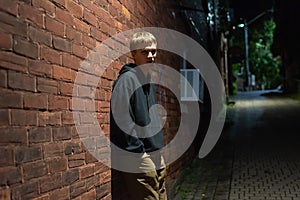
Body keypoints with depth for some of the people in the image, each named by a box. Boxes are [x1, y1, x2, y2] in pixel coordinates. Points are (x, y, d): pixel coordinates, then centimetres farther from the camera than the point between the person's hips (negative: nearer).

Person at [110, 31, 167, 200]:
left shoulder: (149, 80, 16)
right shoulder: (127, 79, -12)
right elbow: (121, 119, -20)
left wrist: (158, 150, 17)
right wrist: (138, 151, -19)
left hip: (156, 156, 9)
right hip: (138, 160, -9)